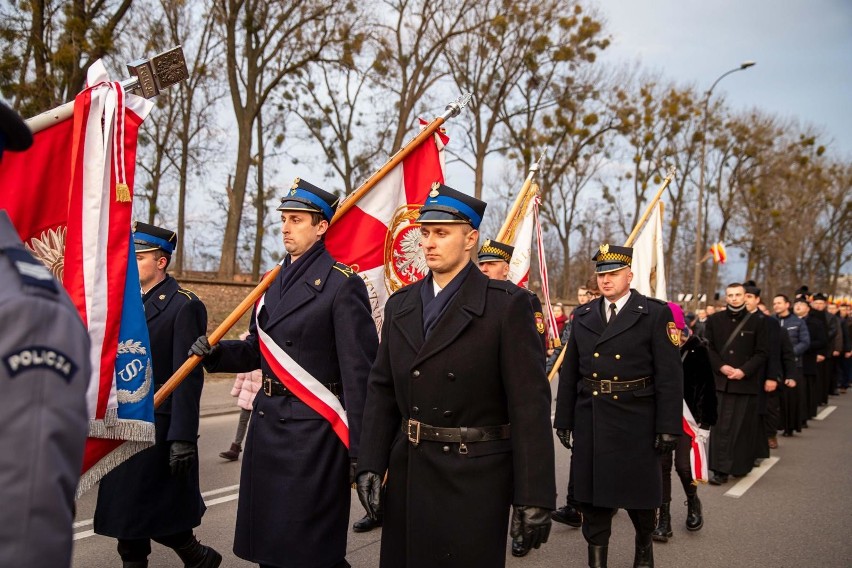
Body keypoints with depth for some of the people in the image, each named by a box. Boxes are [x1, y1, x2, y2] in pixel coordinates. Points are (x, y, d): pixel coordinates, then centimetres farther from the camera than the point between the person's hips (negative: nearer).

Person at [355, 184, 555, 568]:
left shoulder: (507, 305, -9)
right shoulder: (400, 305, 7)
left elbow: (530, 403, -12)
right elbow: (382, 390, 10)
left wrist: (535, 496, -14)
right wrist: (371, 463, 1)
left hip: (475, 479, -5)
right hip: (407, 475, 5)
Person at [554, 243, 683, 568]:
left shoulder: (655, 314, -4)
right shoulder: (583, 316, 9)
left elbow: (669, 375, -8)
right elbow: (569, 373, 10)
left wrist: (669, 427, -12)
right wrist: (563, 420, 7)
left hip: (636, 422, -3)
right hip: (590, 421, 3)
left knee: (639, 491, 11)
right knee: (591, 494, 8)